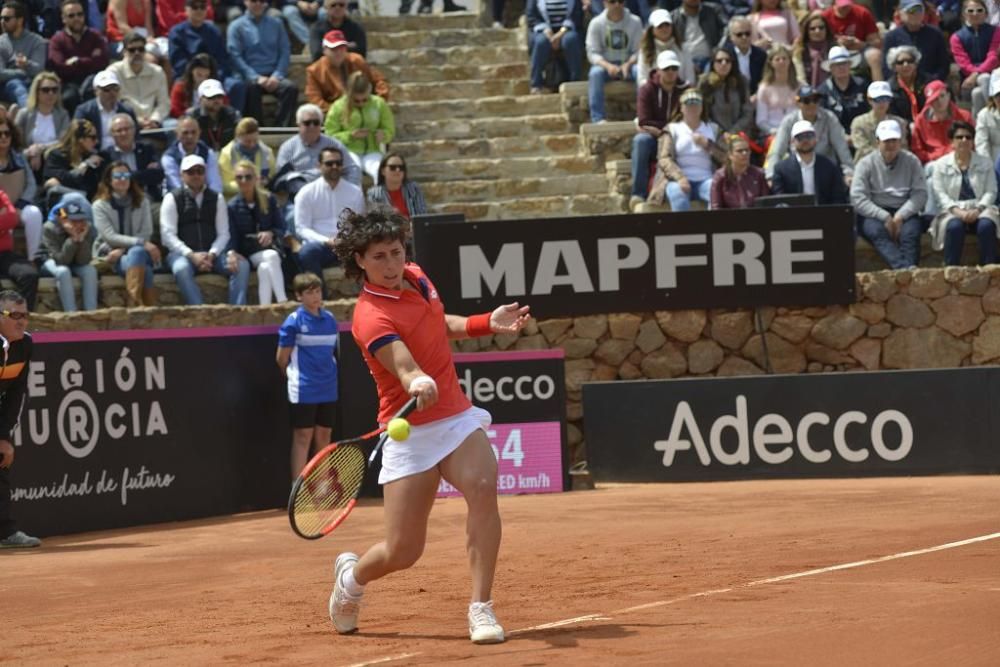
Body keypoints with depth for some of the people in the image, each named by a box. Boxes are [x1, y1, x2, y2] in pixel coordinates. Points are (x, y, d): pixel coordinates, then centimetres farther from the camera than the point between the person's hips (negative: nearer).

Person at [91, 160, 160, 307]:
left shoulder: (142, 202, 10)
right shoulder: (100, 206, 0)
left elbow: (146, 233, 2)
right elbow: (110, 237, -11)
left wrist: (123, 250, -15)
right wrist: (141, 243, -25)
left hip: (138, 252, 2)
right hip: (110, 255, -2)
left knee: (138, 253, -35)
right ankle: (136, 304, -47)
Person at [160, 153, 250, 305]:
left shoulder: (216, 198, 14)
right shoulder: (172, 199, 5)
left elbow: (223, 234, 8)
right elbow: (168, 235, -5)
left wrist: (212, 254, -12)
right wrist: (191, 255, -18)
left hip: (212, 253, 3)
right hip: (183, 253, -3)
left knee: (242, 265, -22)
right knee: (182, 269, -38)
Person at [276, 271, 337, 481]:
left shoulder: (330, 319, 8)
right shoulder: (294, 321, -8)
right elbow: (282, 359, -3)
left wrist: (329, 376, 11)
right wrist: (294, 377, 8)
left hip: (328, 390, 5)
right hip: (303, 391, -5)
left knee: (323, 436, 9)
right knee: (303, 437, -4)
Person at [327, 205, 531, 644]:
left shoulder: (416, 278, 4)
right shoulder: (371, 318, -20)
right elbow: (406, 369, -36)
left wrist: (488, 323, 12)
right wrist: (420, 385, -58)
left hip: (457, 418, 5)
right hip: (411, 432, -5)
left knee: (482, 487, -26)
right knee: (402, 553, -2)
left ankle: (480, 609, -20)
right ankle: (351, 575, 35)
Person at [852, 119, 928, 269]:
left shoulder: (911, 161, 9)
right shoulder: (866, 164, 6)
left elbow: (920, 193, 0)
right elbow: (858, 199, -5)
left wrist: (900, 216, -15)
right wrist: (885, 217, -15)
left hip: (904, 213, 1)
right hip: (874, 214, -1)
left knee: (910, 232, -32)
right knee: (877, 231, -35)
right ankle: (905, 269, -53)